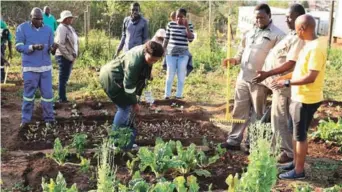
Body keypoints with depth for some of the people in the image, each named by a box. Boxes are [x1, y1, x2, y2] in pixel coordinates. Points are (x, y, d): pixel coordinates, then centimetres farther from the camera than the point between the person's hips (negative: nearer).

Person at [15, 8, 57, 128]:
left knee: (47, 93, 3)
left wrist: (52, 48, -19)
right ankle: (25, 119, 13)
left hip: (46, 67, 2)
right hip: (30, 67, -2)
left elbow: (50, 49, 5)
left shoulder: (48, 30, 6)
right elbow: (18, 46, -8)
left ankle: (49, 119, 12)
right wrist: (33, 47, -23)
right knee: (28, 94, 4)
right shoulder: (22, 28, -2)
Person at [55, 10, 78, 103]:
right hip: (64, 57, -9)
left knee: (65, 78, 15)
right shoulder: (62, 28, -15)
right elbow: (60, 44, -22)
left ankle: (62, 97, 24)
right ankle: (62, 98, 2)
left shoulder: (69, 27, 13)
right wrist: (70, 57, -18)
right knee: (63, 78, -4)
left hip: (70, 57, 9)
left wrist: (74, 56, 11)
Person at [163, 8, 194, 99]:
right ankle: (167, 94, 8)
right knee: (170, 74, 0)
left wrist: (186, 26, -14)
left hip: (183, 54, 0)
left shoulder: (189, 26, 1)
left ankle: (179, 95, 10)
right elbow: (166, 39, 7)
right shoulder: (170, 24, 2)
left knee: (181, 75, 2)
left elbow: (191, 39, -11)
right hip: (171, 52, 0)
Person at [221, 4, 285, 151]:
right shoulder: (250, 33, 14)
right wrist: (234, 60, 0)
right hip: (243, 78, 6)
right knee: (239, 111, 10)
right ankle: (234, 140, 17)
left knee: (257, 114, 6)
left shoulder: (277, 35, -7)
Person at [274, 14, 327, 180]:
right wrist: (286, 77, 12)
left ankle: (299, 170, 13)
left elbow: (311, 77, -26)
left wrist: (287, 83, -20)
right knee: (296, 133, 19)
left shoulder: (316, 48, -23)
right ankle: (295, 162, 33)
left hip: (306, 99, -9)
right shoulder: (310, 45, 8)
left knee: (300, 135, 1)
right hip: (299, 97, 9)